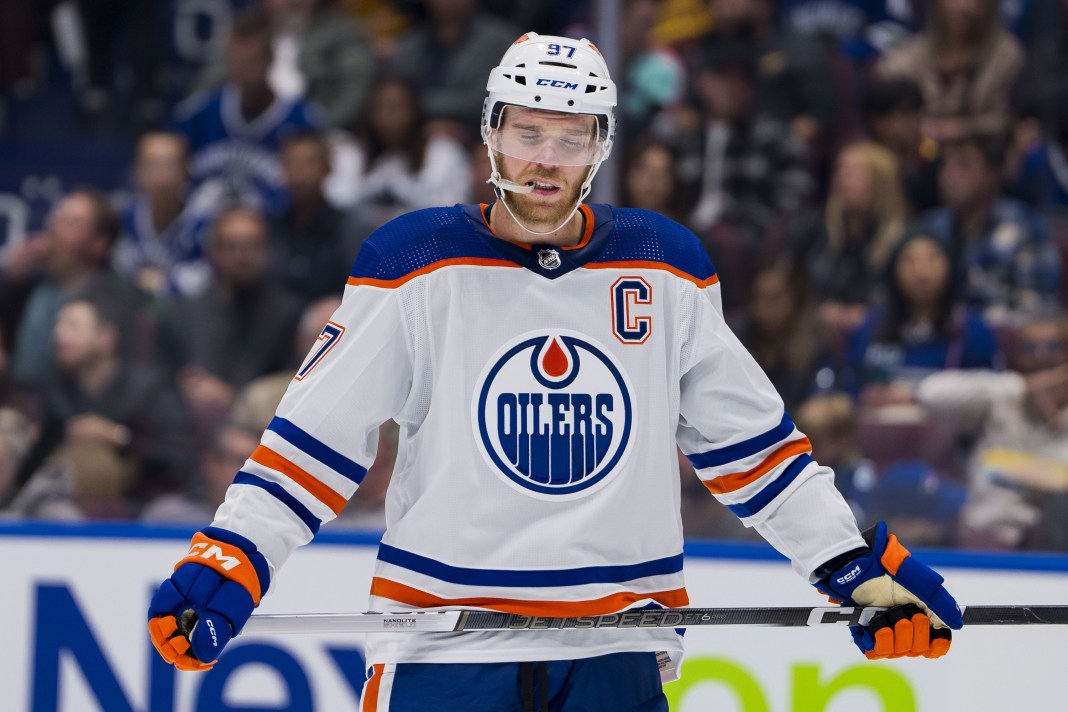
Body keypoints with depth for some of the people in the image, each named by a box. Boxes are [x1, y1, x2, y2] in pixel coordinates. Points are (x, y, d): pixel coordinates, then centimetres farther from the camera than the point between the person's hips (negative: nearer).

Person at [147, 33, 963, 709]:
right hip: (443, 645, -2)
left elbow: (748, 439, 13)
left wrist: (858, 565, 8)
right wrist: (225, 563, -12)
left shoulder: (665, 268, 7)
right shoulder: (416, 267, -1)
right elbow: (316, 437, -1)